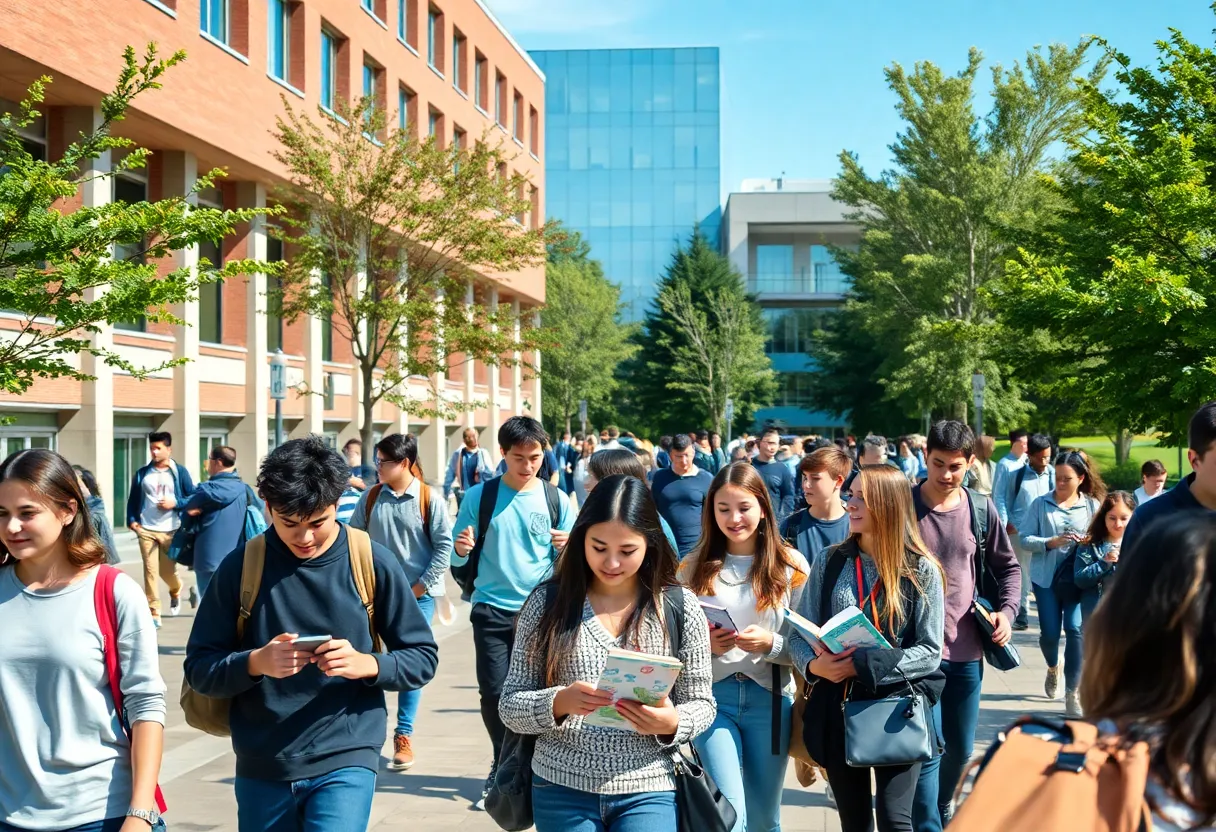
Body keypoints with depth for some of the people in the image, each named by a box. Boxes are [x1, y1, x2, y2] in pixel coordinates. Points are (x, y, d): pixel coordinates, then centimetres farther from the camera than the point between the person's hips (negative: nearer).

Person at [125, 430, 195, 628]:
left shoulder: (180, 473, 1)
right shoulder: (142, 473, 7)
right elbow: (133, 499, 12)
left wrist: (175, 503, -14)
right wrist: (131, 520, 0)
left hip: (171, 531, -1)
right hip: (146, 530, 1)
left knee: (167, 570, 8)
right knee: (150, 571, -4)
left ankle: (176, 592, 44)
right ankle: (154, 615, 0)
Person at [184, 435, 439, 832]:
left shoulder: (372, 562, -4)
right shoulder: (241, 566, -3)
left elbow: (423, 658, 2)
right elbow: (199, 668, 1)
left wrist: (367, 663, -18)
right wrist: (255, 662, -19)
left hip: (346, 762, -2)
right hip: (261, 769, 2)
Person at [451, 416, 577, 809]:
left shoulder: (556, 499, 1)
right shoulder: (480, 496, 0)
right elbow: (457, 558, 3)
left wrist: (568, 548, -17)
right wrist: (461, 549, -20)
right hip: (492, 609, 0)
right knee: (493, 693, -2)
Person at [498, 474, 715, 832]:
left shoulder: (680, 606, -2)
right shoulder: (549, 602, -2)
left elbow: (701, 704, 3)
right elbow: (510, 705, -1)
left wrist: (672, 724, -19)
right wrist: (558, 703, -21)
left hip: (647, 791, 0)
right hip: (562, 790, 1)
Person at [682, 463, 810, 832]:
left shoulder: (790, 565, 0)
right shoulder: (695, 566, 3)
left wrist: (769, 643, -18)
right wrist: (703, 644, -11)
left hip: (769, 698, 0)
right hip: (712, 694, 0)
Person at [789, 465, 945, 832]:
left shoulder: (921, 570, -4)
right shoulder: (829, 563, 3)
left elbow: (929, 652, -9)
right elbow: (799, 635, 3)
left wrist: (864, 665, -20)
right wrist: (813, 664, -19)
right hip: (839, 709, 3)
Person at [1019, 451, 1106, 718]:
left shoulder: (1093, 505, -1)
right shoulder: (1041, 504, -2)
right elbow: (1025, 538, -4)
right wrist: (1050, 542, -19)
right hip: (1046, 577, 1)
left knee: (1075, 629, -12)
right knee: (1050, 633, 5)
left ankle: (1072, 693, 0)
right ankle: (1053, 668, 41)